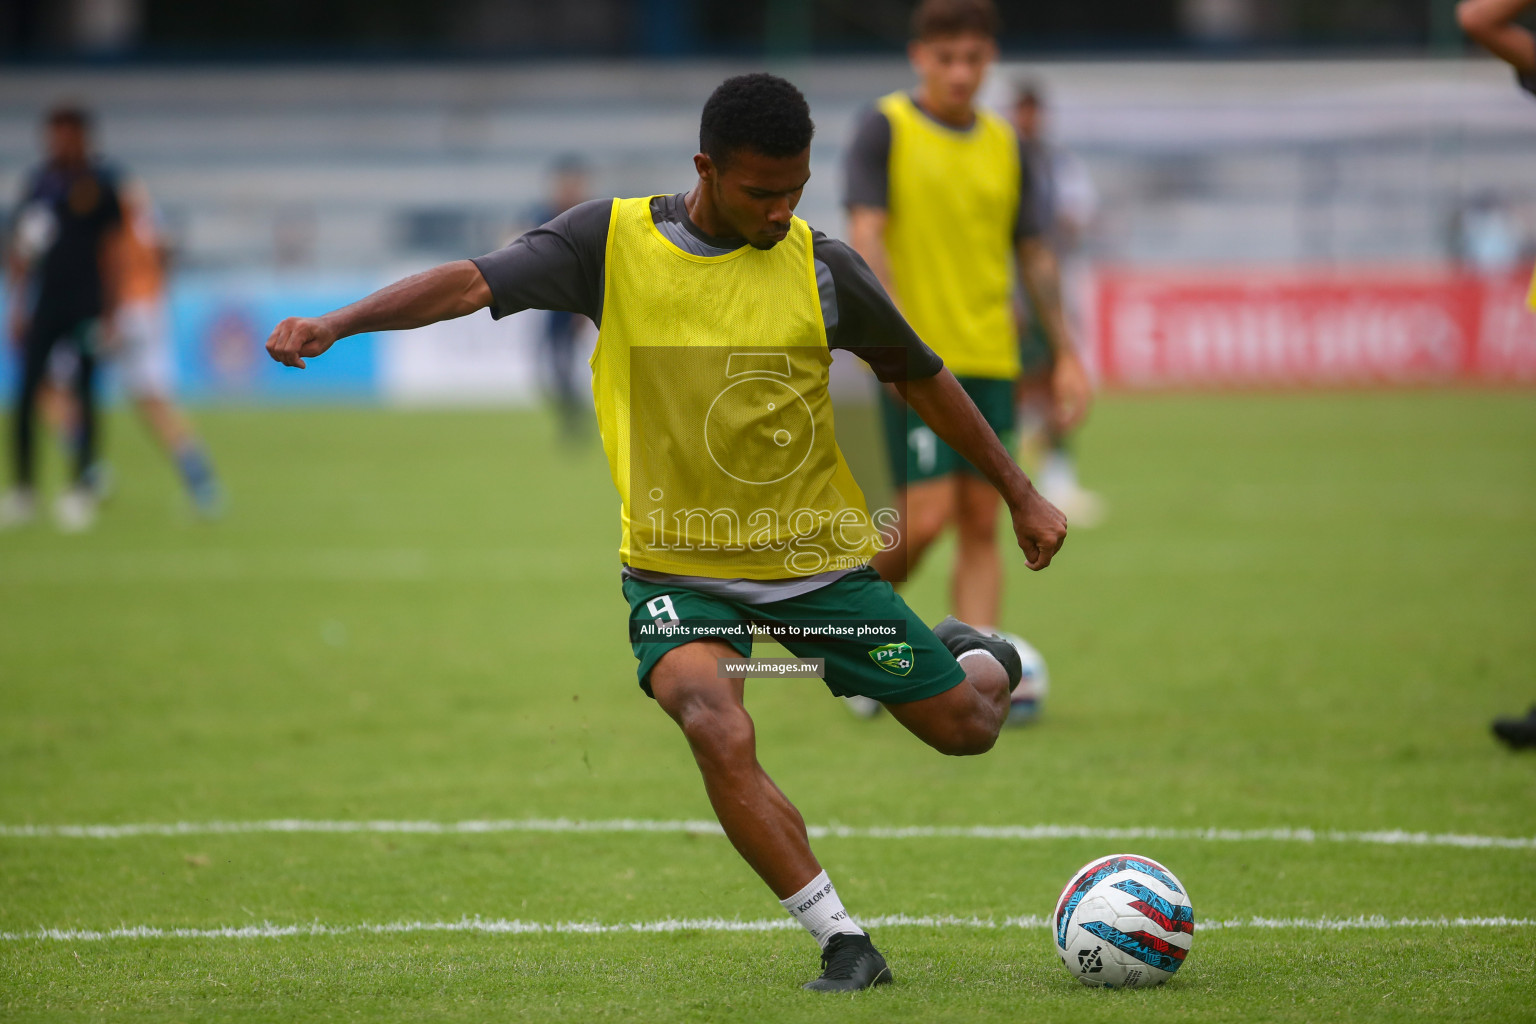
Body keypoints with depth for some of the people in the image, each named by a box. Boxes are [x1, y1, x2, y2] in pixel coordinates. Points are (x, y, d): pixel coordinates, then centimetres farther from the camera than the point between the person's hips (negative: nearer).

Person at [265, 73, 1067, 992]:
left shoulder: (822, 267, -6)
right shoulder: (613, 241, -9)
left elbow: (921, 377, 9)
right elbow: (473, 283, -14)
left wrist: (1021, 492, 15)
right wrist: (335, 324, -29)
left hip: (821, 560, 2)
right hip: (679, 569, -1)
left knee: (966, 728, 7)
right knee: (719, 731, -30)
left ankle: (977, 662, 47)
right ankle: (843, 941, -18)